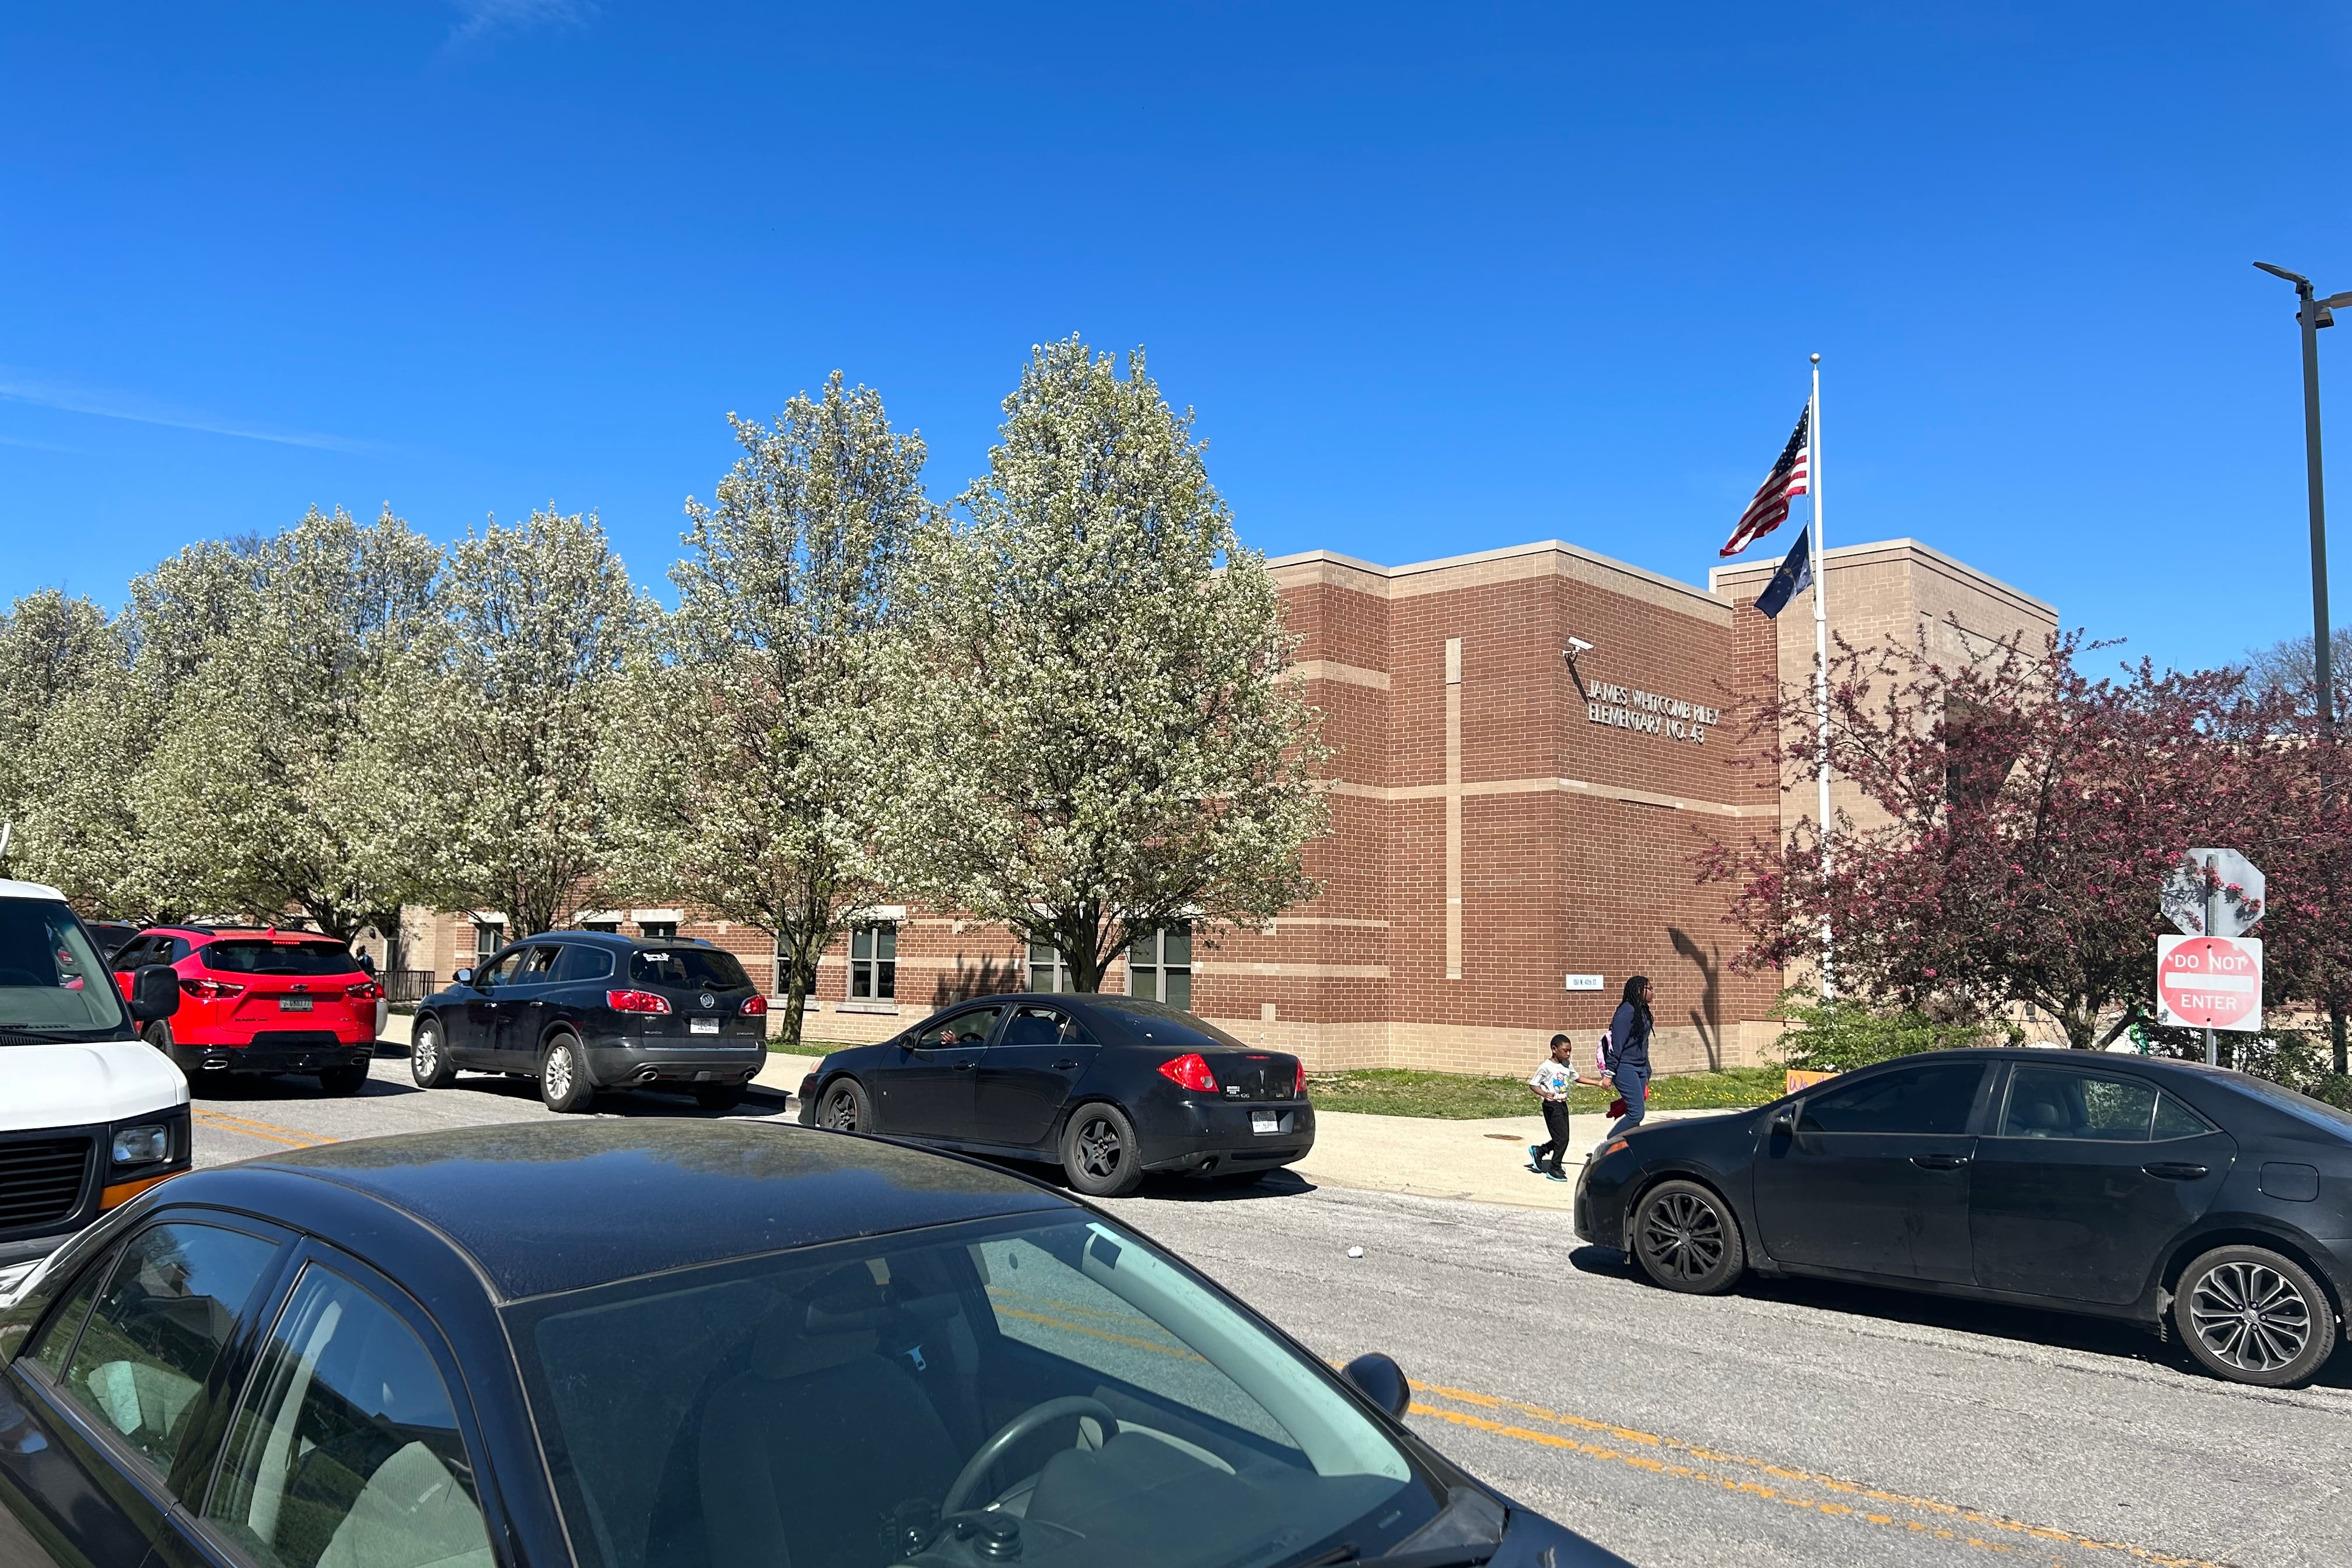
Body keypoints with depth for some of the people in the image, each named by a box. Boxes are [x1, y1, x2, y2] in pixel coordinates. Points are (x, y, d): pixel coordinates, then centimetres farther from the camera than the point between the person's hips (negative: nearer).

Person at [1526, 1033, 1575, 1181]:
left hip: (1563, 1105, 8)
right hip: (1552, 1106, -8)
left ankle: (1538, 1151, 31)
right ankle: (1555, 1169, 6)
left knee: (1562, 1138, 10)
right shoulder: (1546, 1067, -15)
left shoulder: (1567, 1065, 6)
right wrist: (1544, 1094, -30)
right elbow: (1533, 1085, -11)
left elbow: (1576, 1078, 21)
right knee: (1562, 1138, -9)